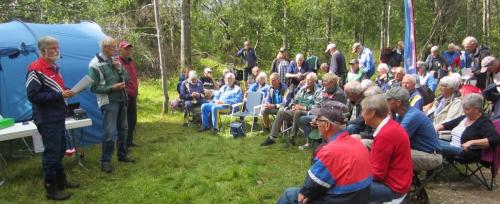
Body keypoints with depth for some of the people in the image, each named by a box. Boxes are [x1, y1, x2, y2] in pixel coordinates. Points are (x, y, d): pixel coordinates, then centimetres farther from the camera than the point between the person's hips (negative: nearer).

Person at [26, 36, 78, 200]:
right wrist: (59, 95, -24)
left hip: (58, 117, 9)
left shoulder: (54, 67, 13)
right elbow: (33, 96, -22)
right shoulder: (36, 69, -17)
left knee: (60, 151, 18)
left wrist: (67, 91, 4)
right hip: (47, 120, -9)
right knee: (51, 153, -3)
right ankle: (51, 189, 8)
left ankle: (61, 181, 31)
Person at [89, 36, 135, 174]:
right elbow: (94, 87, -13)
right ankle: (105, 161, 4)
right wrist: (112, 87, -20)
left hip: (121, 100, 7)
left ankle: (122, 155, 29)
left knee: (123, 129, 15)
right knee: (110, 132, -9)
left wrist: (119, 68, -8)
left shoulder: (115, 61, 9)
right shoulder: (95, 64, -11)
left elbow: (127, 79, 8)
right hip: (108, 102, -7)